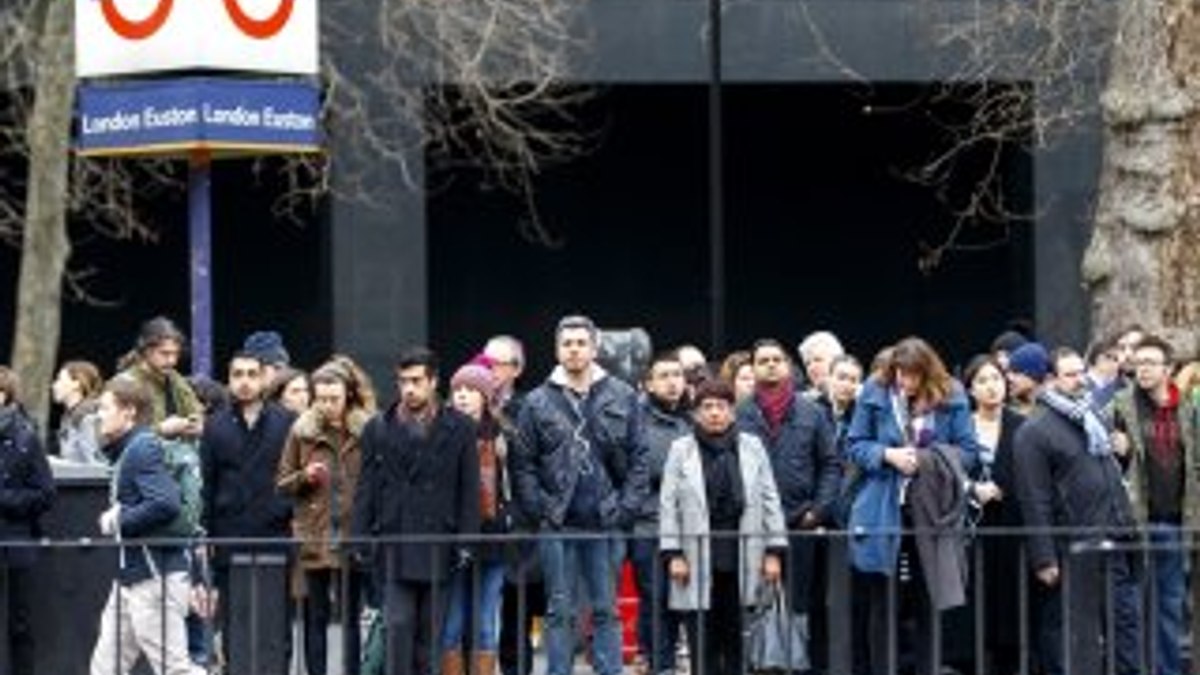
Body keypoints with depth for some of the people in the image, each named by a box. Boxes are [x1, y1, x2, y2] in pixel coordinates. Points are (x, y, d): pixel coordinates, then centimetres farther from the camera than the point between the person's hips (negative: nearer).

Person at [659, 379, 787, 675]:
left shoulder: (752, 448, 10)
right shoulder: (681, 450, 6)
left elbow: (770, 502, 9)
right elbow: (669, 505, 3)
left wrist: (774, 552, 2)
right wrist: (673, 554, -5)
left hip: (741, 560, 1)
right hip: (697, 561, -1)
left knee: (735, 642, 3)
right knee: (703, 643, -1)